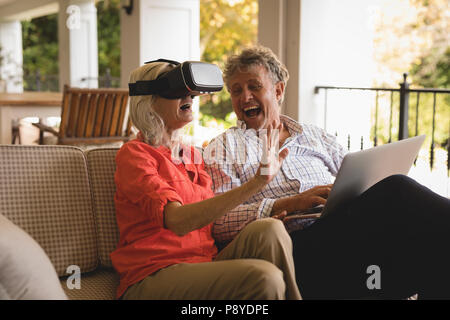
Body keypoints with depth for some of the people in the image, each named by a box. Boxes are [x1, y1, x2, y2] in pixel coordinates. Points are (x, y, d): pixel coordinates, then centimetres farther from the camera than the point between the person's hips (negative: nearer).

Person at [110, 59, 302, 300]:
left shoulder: (192, 155, 19)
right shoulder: (134, 154, -5)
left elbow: (213, 224, 12)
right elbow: (178, 221, -23)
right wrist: (256, 183, -30)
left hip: (203, 265, 7)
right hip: (153, 278, -6)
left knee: (268, 230, -21)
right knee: (264, 277, -29)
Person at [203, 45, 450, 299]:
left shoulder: (316, 136, 28)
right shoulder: (223, 147, 17)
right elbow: (220, 222, 1)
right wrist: (287, 205, -12)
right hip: (298, 246, -4)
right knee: (398, 192, -28)